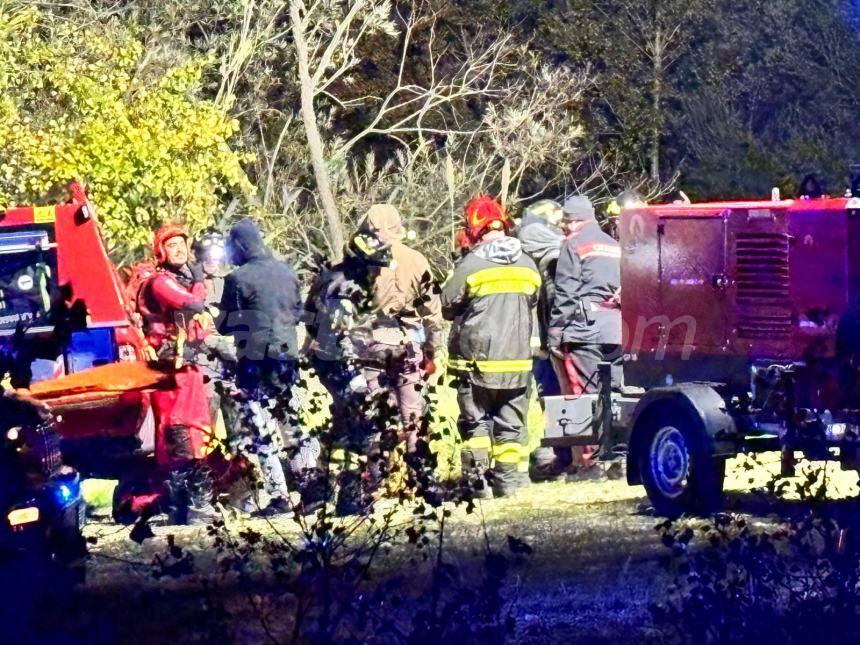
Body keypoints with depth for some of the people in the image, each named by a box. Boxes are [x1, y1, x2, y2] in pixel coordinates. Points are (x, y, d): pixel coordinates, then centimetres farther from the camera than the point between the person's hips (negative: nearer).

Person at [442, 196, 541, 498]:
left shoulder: (470, 265, -11)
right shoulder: (527, 265, 4)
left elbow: (448, 306, -1)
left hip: (478, 358, -3)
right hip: (517, 360, 4)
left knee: (475, 421, 7)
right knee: (511, 421, 11)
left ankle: (479, 481, 5)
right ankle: (509, 479, 9)